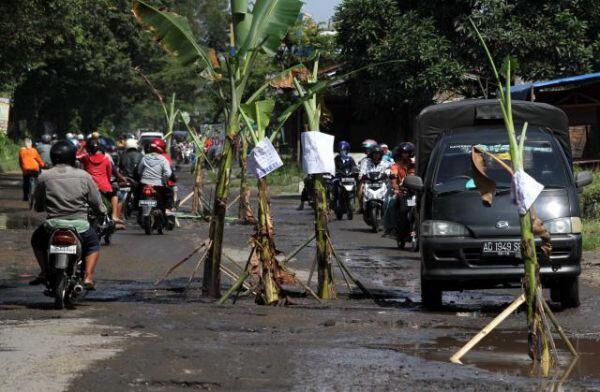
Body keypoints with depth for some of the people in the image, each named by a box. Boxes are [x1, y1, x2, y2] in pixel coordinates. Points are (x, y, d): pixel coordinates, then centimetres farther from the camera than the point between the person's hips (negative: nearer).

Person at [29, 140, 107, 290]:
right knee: (93, 244, 30)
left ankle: (44, 272, 16)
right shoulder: (84, 176, -2)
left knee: (36, 239, 32)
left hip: (52, 225, 0)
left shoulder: (44, 177, -2)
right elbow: (98, 205, 3)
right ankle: (88, 277, 11)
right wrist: (103, 210, 27)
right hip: (79, 225, 0)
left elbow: (38, 207, 8)